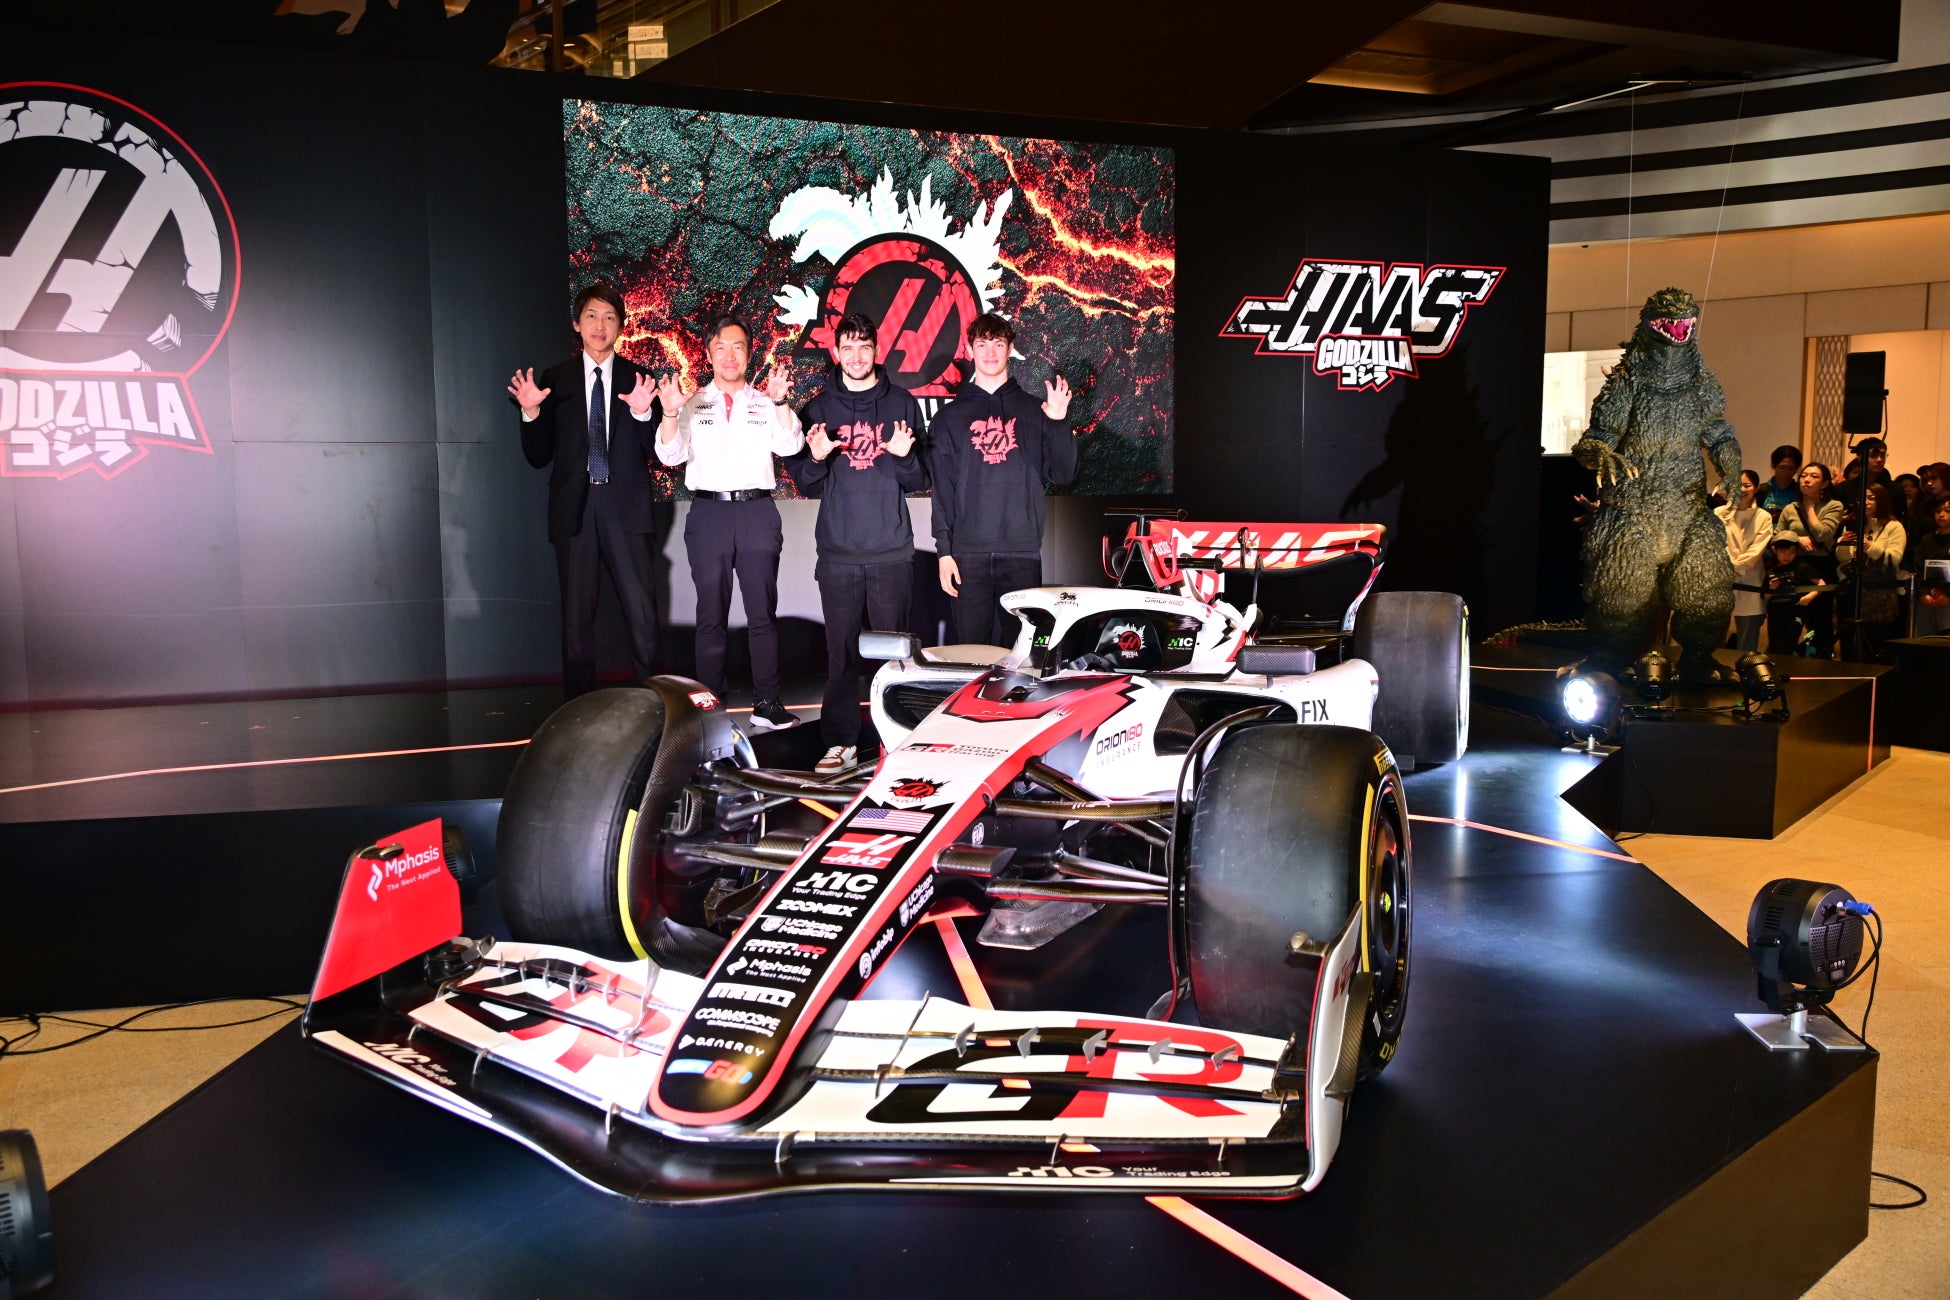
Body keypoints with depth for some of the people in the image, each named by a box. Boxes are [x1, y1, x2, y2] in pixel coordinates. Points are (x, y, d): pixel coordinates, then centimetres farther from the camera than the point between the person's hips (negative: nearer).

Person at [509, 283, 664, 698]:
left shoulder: (638, 379, 7)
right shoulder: (554, 380, 8)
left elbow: (655, 451, 3)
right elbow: (538, 456, 7)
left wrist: (643, 413, -15)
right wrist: (531, 413, -9)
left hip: (625, 508, -1)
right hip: (574, 508, 1)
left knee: (642, 614, -5)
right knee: (577, 617, 5)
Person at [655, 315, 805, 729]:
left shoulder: (764, 403, 12)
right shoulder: (693, 404, 12)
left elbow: (790, 446, -4)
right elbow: (670, 455, 2)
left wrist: (780, 402, -18)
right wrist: (670, 414, -14)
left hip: (758, 511, 0)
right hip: (708, 510, 0)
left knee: (763, 612, 0)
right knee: (711, 614, 3)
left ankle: (767, 704, 3)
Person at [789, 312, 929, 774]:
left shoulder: (902, 403, 8)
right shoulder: (818, 409, 10)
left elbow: (921, 481, 7)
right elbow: (806, 485, 10)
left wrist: (905, 457, -13)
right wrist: (815, 458, -11)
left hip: (892, 550, -1)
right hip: (838, 552, 1)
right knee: (841, 651, -1)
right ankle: (841, 742, 4)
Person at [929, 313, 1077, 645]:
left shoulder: (1033, 411, 11)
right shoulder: (951, 416, 10)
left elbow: (1060, 475, 5)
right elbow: (942, 489, 6)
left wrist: (1059, 423, -8)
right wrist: (943, 550, -1)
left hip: (1023, 552, 0)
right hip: (969, 553, 0)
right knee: (972, 646, 0)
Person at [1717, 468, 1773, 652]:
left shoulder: (1763, 517, 7)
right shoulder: (1720, 513, 7)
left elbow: (1757, 549, -3)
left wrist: (1735, 567, -14)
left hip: (1748, 585, 0)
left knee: (1747, 644, 4)